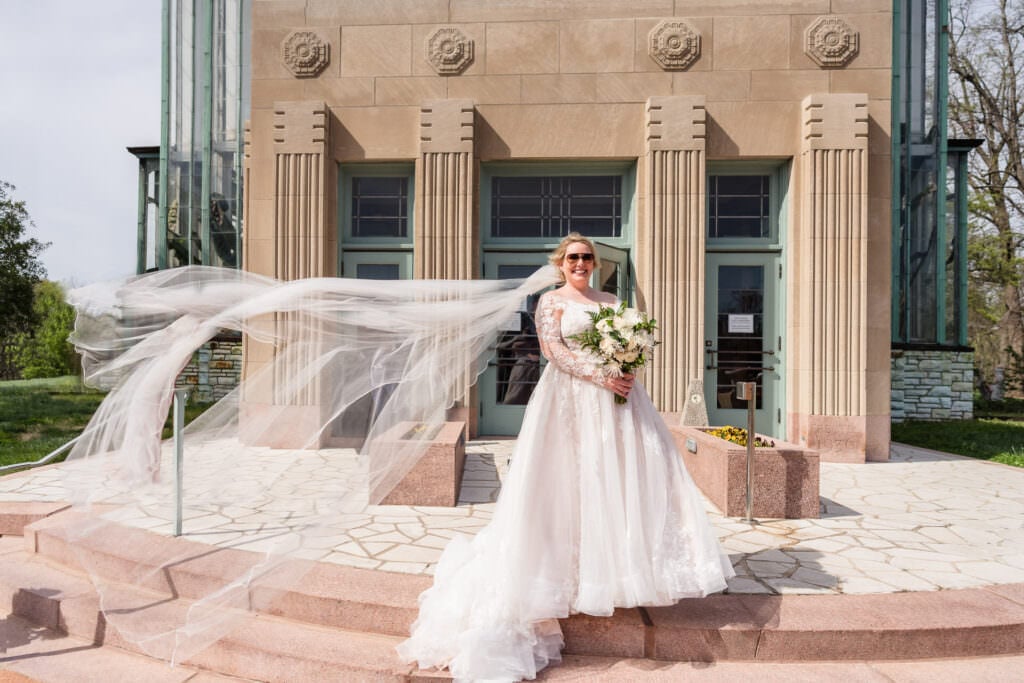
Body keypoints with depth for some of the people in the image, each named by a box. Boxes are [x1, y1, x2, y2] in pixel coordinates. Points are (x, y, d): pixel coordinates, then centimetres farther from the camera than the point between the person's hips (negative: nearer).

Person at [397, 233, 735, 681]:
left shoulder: (611, 301, 19)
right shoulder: (551, 301, 4)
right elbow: (554, 350, -8)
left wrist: (626, 369, -7)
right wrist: (601, 375, -18)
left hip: (617, 396, 5)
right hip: (571, 399, -5)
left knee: (627, 471, 3)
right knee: (575, 479, -5)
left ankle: (625, 565, 17)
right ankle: (580, 568, 4)